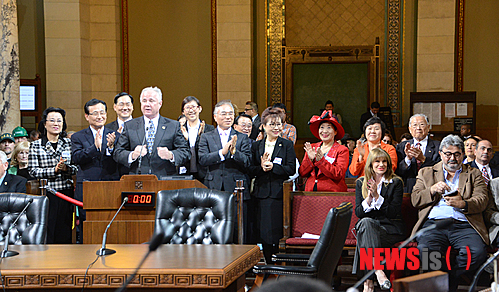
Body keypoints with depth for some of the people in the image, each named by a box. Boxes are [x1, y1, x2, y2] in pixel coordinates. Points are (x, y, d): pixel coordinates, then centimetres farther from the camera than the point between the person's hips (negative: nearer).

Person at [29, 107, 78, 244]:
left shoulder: (69, 143, 10)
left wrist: (66, 168, -14)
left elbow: (76, 168, 6)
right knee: (46, 232, -2)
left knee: (65, 234, 4)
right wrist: (54, 170, -15)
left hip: (66, 192, 2)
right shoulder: (36, 145, 3)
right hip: (46, 194, -2)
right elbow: (33, 170, -4)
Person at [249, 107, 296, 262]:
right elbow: (250, 170, 7)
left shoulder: (287, 145, 5)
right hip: (262, 193, 3)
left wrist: (272, 166, -15)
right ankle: (268, 264, 11)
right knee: (263, 231, 1)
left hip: (280, 193, -2)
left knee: (278, 231, -6)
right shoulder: (256, 146, 13)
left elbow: (291, 169, -4)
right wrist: (261, 167, -12)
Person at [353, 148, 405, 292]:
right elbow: (358, 212, 4)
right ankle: (378, 270, -46)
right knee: (365, 222, -35)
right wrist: (369, 198, -14)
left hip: (390, 228, -2)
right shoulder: (361, 183, 13)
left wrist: (377, 196, -17)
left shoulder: (396, 182, 4)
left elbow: (394, 212, -7)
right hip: (367, 226, 2)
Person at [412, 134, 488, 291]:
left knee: (477, 252, -32)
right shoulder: (426, 173, 25)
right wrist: (433, 189, -6)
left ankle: (449, 278, -11)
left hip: (463, 225, 0)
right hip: (433, 224, 0)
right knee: (424, 250, -35)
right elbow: (415, 200, 13)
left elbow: (482, 201, 6)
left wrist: (463, 204, -15)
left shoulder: (474, 174, 23)